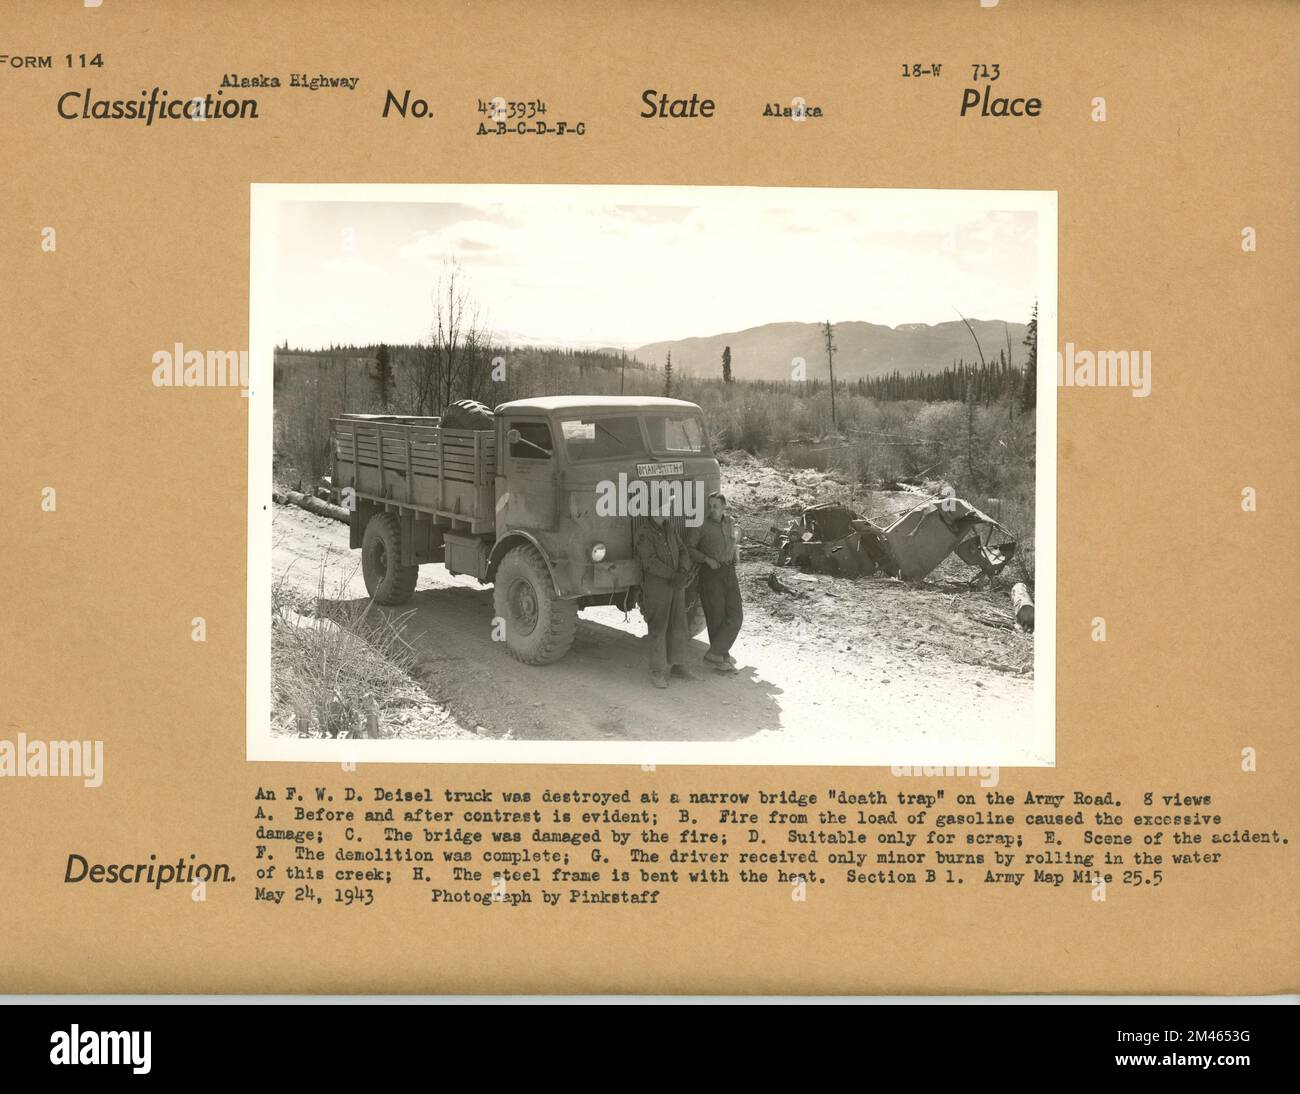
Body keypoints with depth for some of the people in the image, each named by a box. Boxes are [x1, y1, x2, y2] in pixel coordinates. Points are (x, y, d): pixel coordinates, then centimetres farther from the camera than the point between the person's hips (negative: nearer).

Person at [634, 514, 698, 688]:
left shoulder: (670, 528, 8)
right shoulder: (643, 533, -13)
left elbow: (682, 553, 5)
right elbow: (650, 562, -21)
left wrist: (683, 572, -15)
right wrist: (674, 575, -26)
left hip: (675, 586, 6)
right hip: (655, 586, -6)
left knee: (677, 626, 10)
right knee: (657, 628, -3)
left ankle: (677, 665, 23)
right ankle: (657, 672, 4)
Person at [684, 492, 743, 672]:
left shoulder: (730, 522, 9)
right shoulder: (701, 524, -9)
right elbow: (688, 548, -6)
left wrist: (736, 553, 11)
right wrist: (708, 559, -17)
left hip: (729, 573, 5)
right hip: (710, 574, -5)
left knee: (735, 615, -3)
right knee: (717, 615, -2)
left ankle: (714, 653, 4)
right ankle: (722, 657, 8)